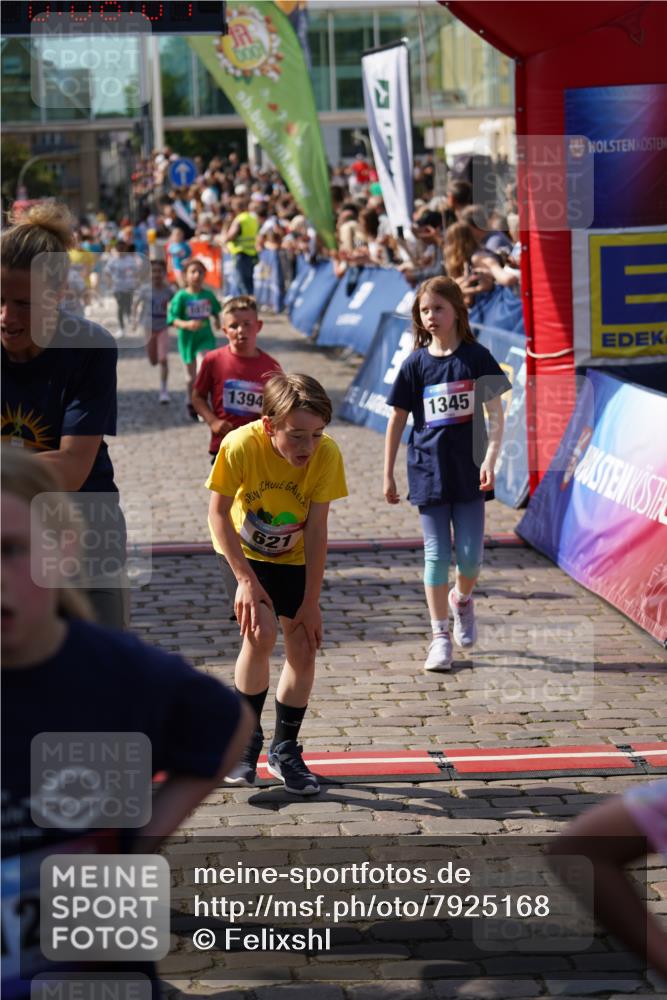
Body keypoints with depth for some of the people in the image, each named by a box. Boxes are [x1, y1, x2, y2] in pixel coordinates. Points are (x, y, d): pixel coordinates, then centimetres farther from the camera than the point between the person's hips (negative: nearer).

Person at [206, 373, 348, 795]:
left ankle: (285, 750, 17)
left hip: (294, 557, 2)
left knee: (304, 647, -3)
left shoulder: (327, 455, -27)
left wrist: (311, 602, -18)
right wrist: (245, 579, -23)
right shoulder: (240, 446, -32)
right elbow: (219, 514, -18)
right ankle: (245, 737, 0)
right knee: (261, 632, -22)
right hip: (244, 553, -2)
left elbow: (316, 531, -20)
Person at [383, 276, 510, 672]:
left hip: (468, 471, 0)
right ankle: (440, 636, 10)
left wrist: (490, 459, -14)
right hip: (429, 471, 0)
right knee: (437, 556, 2)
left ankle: (462, 599, 34)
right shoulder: (416, 363, 0)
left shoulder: (477, 357, -2)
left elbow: (496, 413, -1)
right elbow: (397, 420, 6)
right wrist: (388, 476, 5)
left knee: (471, 555, 1)